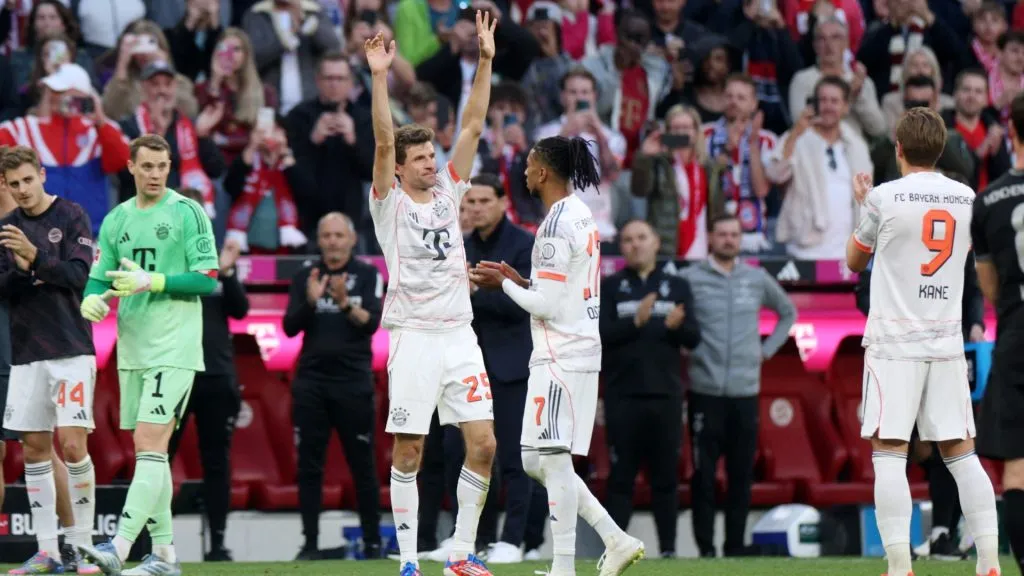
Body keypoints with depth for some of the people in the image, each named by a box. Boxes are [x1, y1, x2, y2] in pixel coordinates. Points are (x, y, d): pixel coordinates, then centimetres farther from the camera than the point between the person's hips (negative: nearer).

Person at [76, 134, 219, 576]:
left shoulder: (187, 213, -5)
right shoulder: (116, 220, 13)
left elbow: (208, 280, -9)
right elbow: (99, 277, 17)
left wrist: (151, 281, -19)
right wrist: (92, 299, -6)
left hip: (174, 348, -7)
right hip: (132, 350, 7)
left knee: (150, 443, -15)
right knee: (147, 451, 8)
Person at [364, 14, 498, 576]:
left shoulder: (447, 192, 13)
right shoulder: (389, 202, 1)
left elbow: (473, 126, 9)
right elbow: (384, 141, -13)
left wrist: (485, 60, 2)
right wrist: (379, 77, -22)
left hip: (460, 334, 5)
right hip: (414, 336, -5)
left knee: (483, 444, -2)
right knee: (408, 451, -3)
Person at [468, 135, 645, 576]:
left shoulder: (556, 225, -16)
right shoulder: (581, 216, 14)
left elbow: (547, 306, -17)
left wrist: (503, 284, -4)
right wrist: (521, 281, 15)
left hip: (562, 356, -10)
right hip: (579, 348, 10)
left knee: (552, 458, -6)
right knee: (538, 461, 13)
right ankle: (616, 540, 12)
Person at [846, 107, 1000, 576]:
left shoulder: (884, 198, -7)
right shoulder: (967, 199, 6)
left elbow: (854, 261, 8)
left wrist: (862, 206, 24)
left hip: (895, 343, -4)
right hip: (947, 342, 4)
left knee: (889, 453, -5)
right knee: (960, 453, 8)